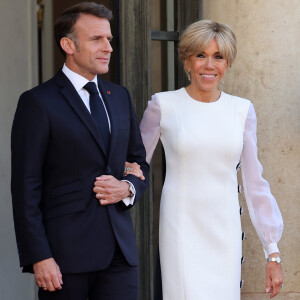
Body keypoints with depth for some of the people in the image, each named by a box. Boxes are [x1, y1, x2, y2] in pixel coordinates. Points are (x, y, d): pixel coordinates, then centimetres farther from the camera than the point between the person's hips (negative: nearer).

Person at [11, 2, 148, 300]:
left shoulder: (119, 96, 15)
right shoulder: (38, 102, -5)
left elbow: (140, 163, 22)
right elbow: (26, 188, -8)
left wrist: (127, 188, -1)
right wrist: (38, 257, -14)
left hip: (119, 249, 5)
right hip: (65, 251, -5)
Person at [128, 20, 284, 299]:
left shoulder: (242, 110, 6)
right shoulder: (163, 105, -1)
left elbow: (254, 183, 8)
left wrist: (273, 253, 6)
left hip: (226, 234, 3)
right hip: (181, 232, -3)